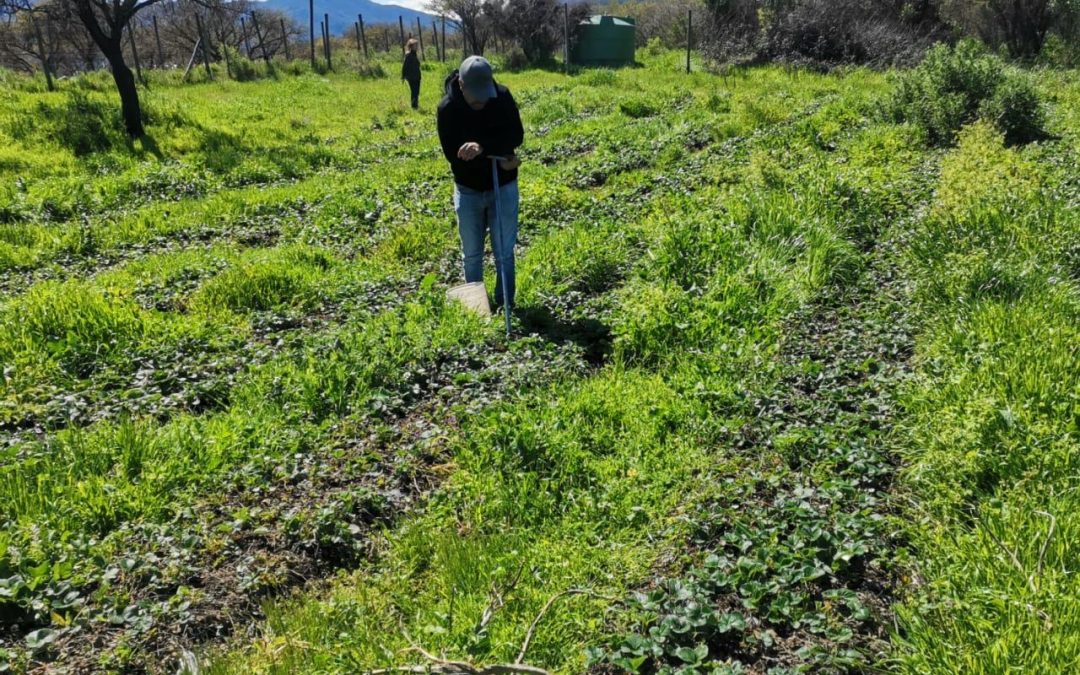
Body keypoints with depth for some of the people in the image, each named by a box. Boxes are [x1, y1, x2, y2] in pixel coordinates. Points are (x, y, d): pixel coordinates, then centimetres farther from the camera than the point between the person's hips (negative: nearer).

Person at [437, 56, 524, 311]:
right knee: (472, 253, 13)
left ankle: (505, 304, 18)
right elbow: (452, 154, -19)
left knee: (504, 252, 4)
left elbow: (516, 136, -20)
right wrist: (495, 159, -23)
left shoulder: (503, 97, -13)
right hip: (468, 191, 0)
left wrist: (483, 146, -35)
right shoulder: (448, 108, -16)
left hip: (503, 187, 0)